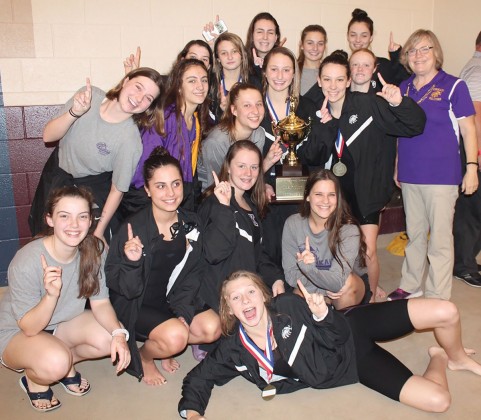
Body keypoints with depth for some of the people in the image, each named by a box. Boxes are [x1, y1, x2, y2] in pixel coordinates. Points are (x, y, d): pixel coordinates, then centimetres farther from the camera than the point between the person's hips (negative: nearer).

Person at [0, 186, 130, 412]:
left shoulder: (94, 249, -18)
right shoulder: (27, 261, -31)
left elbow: (100, 302, -10)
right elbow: (30, 328, -24)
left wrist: (118, 333, -29)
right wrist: (51, 294, -43)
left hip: (63, 322, 5)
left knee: (111, 339, -21)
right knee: (55, 362, -34)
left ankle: (65, 363, 9)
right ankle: (33, 379, 3)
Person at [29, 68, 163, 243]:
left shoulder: (131, 141, -29)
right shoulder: (88, 94, -19)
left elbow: (117, 190, -18)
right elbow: (48, 136, -14)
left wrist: (99, 232, -10)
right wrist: (74, 112, -33)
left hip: (92, 190, -4)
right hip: (55, 177, 4)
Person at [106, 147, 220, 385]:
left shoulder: (191, 225, -7)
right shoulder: (134, 229, -24)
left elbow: (192, 276, 2)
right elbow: (124, 289, -19)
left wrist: (183, 311, -11)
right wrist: (131, 262, -39)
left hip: (171, 301, 5)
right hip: (134, 304, -5)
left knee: (212, 328, -13)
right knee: (175, 336, -27)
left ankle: (163, 346, 14)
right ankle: (143, 356, 7)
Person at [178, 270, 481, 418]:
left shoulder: (290, 306, -20)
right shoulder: (235, 351, -13)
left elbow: (340, 335, -15)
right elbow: (199, 377, -1)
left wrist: (323, 315, -36)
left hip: (353, 332, -1)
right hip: (352, 366, 1)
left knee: (446, 312, -19)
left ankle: (457, 357, 19)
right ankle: (439, 359, 23)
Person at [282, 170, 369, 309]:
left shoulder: (349, 230, -25)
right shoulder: (292, 224, -17)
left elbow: (337, 281, -32)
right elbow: (291, 274, -16)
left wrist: (307, 268, -50)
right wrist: (325, 289, -30)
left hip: (354, 288, -1)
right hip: (311, 286, 1)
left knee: (348, 283, -33)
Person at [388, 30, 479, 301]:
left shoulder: (453, 86, -4)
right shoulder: (404, 88, 10)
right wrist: (397, 166, 15)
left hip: (442, 175, -5)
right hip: (409, 175, 5)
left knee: (440, 238, 0)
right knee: (414, 234, 16)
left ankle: (438, 299, 12)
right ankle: (410, 286, 30)